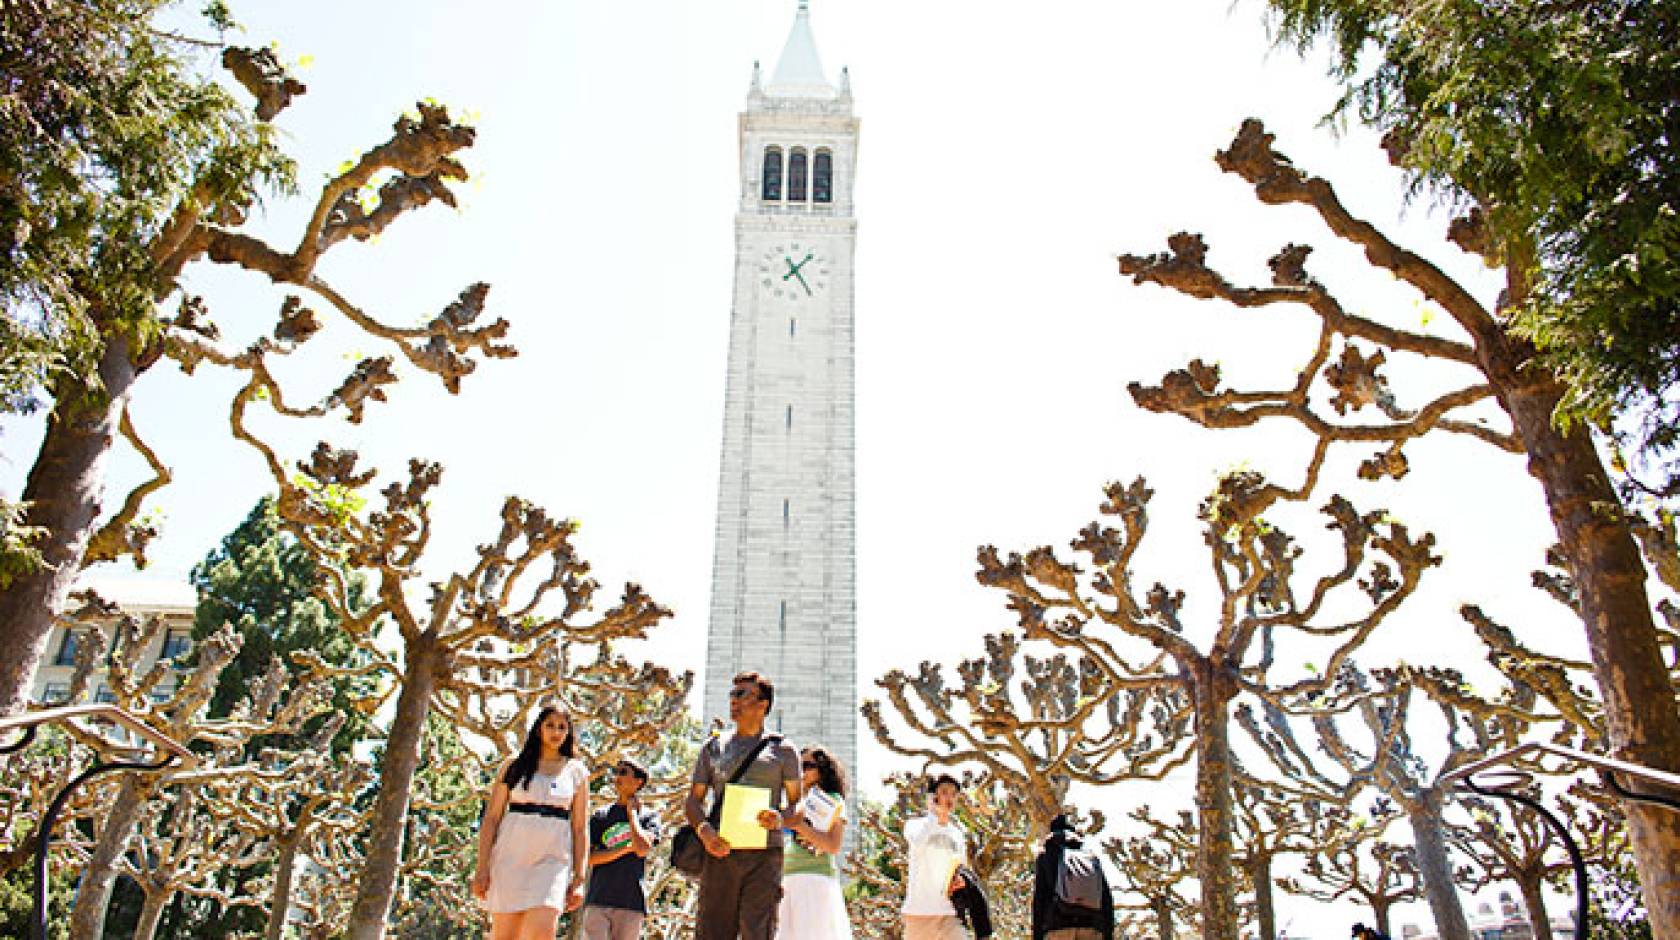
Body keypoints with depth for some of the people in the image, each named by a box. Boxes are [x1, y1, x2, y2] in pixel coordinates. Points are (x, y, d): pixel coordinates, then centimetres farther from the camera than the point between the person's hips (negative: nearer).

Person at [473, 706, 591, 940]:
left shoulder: (577, 772, 11)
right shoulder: (513, 767, 10)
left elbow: (579, 828, 8)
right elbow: (491, 818, 5)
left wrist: (579, 878, 1)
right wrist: (482, 867, -4)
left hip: (553, 858, -1)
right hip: (511, 855, 1)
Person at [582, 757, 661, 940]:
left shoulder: (649, 817, 7)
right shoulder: (600, 815, 12)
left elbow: (643, 848, -12)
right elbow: (589, 857, 2)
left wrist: (631, 811, 0)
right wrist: (627, 848, -6)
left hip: (631, 903, -1)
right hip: (597, 900, 1)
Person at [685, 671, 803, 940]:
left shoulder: (782, 749, 10)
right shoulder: (714, 748, 16)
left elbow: (798, 803, 8)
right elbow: (693, 801, 13)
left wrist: (781, 819, -15)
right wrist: (704, 830, -9)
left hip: (764, 856, -2)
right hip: (721, 854, 2)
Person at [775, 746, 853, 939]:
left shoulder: (833, 801, 4)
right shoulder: (799, 803, 23)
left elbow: (834, 847, -9)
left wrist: (799, 825, -14)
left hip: (815, 880, -6)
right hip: (790, 883, 6)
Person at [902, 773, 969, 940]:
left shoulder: (957, 832, 15)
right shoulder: (915, 824, 1)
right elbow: (918, 840, -24)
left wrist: (959, 880, -2)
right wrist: (934, 814, -12)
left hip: (949, 911, 3)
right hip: (919, 909, -3)